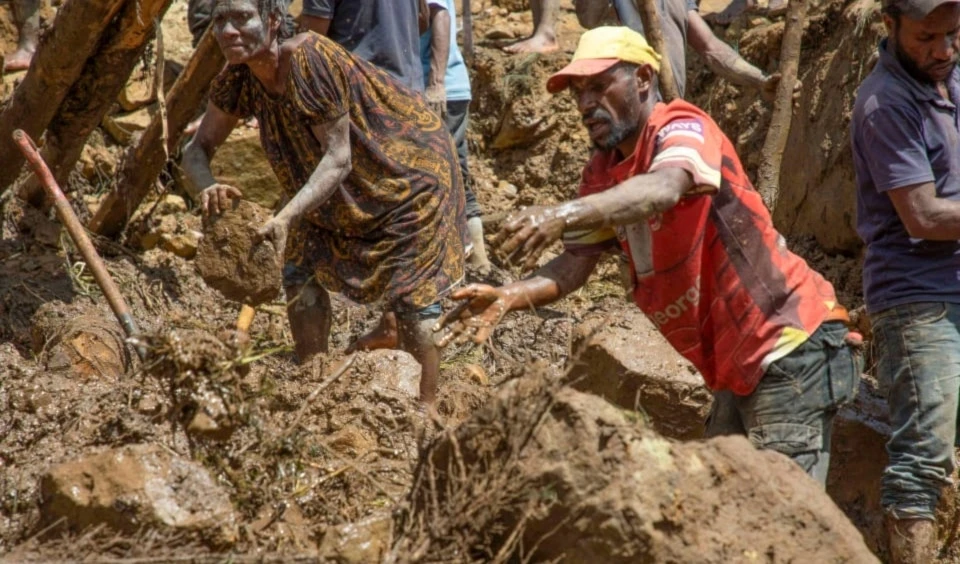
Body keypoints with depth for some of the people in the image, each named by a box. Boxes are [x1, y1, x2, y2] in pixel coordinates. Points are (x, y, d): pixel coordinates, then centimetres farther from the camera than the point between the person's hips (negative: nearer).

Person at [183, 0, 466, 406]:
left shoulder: (311, 60, -33)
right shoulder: (238, 80, -12)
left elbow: (338, 159, -34)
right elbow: (198, 149, -7)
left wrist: (286, 218, -46)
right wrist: (207, 187, -31)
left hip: (410, 169, -7)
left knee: (411, 296, -9)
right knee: (302, 271, -1)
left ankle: (427, 410, 4)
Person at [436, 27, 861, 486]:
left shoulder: (682, 129, -17)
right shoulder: (601, 175, 7)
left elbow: (663, 189, -39)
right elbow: (575, 265, 1)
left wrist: (564, 215, -54)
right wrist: (509, 297, -19)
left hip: (792, 346, -9)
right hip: (738, 368, 9)